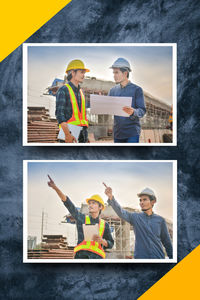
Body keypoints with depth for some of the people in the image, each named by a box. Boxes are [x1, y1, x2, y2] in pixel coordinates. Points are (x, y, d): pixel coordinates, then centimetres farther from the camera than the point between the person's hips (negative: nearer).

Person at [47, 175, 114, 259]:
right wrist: (55, 188, -7)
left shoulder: (105, 225, 14)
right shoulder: (81, 218, 12)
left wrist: (101, 240, -5)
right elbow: (68, 203, 3)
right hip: (81, 255, -1)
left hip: (97, 256, 1)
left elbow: (110, 244, 18)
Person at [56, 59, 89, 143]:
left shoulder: (81, 92, 18)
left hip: (82, 131, 7)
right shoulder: (63, 90, -5)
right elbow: (59, 114, -14)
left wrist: (85, 133, 16)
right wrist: (67, 134, -22)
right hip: (70, 132, -7)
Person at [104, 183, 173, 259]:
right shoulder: (135, 217, 3)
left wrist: (171, 257, 7)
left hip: (158, 257, 1)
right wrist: (111, 197, -29)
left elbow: (167, 242, 9)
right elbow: (120, 212, -14)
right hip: (140, 257, -1)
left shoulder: (160, 220, 5)